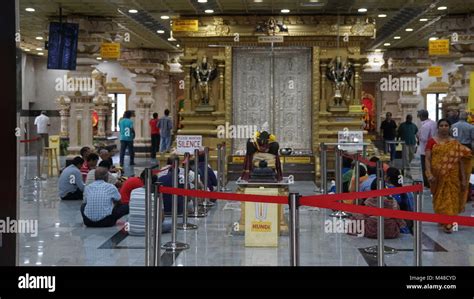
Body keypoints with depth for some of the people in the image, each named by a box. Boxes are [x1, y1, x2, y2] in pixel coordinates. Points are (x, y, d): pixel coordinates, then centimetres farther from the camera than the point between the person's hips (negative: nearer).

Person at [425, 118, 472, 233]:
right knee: (439, 197, 12)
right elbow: (427, 159, -5)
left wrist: (464, 178, -4)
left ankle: (448, 223, -3)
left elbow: (462, 161, 0)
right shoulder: (432, 141, 0)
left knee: (450, 197, -4)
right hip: (437, 176, 1)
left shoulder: (455, 143, 2)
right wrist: (429, 174, -16)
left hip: (451, 176, 0)